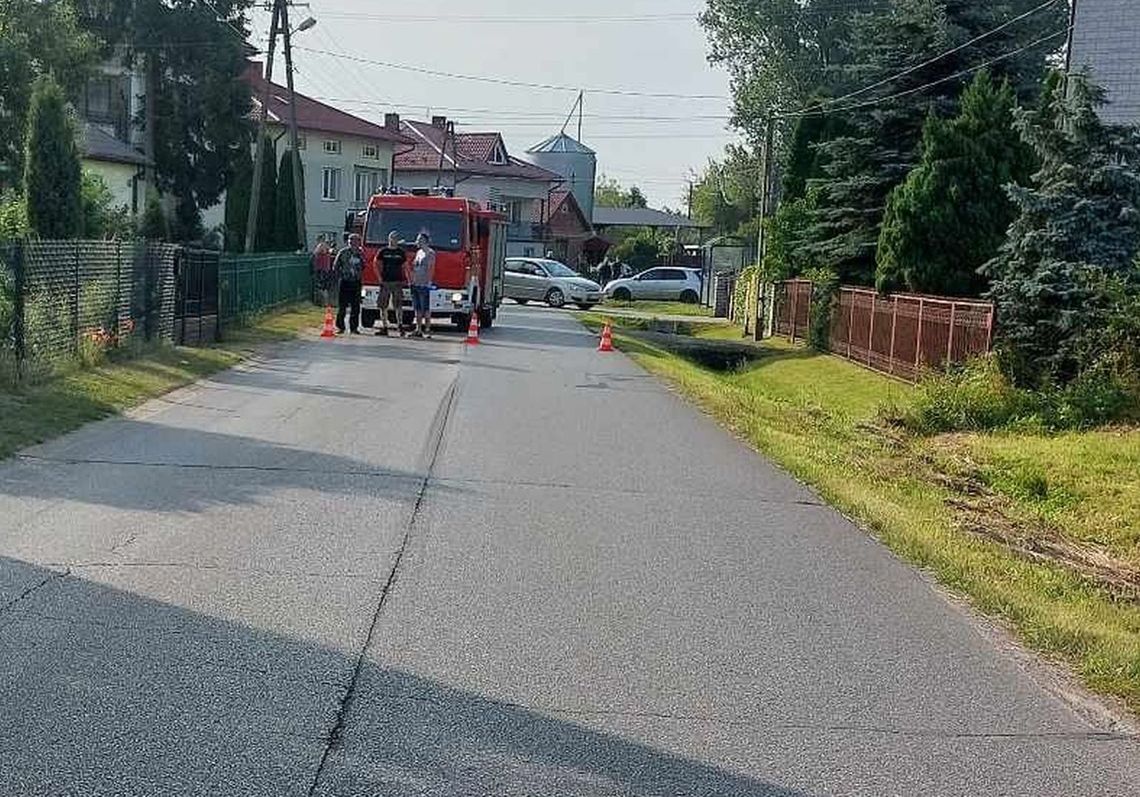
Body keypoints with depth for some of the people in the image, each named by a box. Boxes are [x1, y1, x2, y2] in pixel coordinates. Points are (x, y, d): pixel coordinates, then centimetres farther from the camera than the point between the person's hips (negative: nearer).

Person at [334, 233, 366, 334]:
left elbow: (363, 267, 18)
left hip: (356, 282, 3)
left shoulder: (360, 254, 9)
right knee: (342, 305, -2)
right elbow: (336, 267, 3)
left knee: (355, 306, 3)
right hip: (345, 282, -3)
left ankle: (354, 327, 10)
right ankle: (340, 327, 4)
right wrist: (340, 276, -2)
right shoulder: (343, 252, -1)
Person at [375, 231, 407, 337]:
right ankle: (384, 327, 6)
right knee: (383, 306, 1)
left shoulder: (401, 252, 9)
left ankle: (400, 325, -8)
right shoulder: (383, 251, 6)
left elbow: (405, 266, 13)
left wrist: (404, 278, 3)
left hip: (398, 282, 0)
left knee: (398, 305, -8)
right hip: (385, 281, 1)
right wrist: (380, 277, 0)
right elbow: (377, 264, 9)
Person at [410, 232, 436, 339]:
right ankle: (418, 329, 12)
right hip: (415, 284, 8)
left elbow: (431, 268, -13)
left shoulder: (430, 253, -5)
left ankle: (427, 330, -6)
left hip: (424, 284, -8)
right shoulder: (419, 252, 19)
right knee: (417, 308, 9)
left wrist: (429, 281, -21)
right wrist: (411, 280, 17)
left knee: (426, 308, -7)